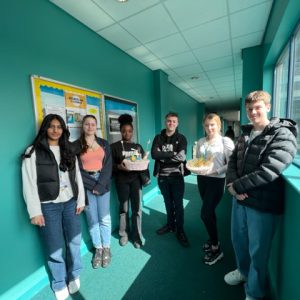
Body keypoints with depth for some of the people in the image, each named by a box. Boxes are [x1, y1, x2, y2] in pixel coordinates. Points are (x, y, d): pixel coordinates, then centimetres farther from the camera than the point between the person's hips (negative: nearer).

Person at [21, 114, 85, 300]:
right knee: (55, 248, 9)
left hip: (71, 203, 4)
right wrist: (35, 211, -10)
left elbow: (78, 177, 8)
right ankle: (59, 284, 34)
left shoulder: (69, 151, 9)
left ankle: (74, 276, 38)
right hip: (48, 206, -3)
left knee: (75, 242, 13)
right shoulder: (33, 152, -4)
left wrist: (81, 200, 4)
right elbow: (29, 184, -7)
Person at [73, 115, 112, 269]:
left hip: (103, 184, 1)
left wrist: (100, 185, -10)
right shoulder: (76, 145, 1)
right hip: (86, 186, -1)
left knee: (105, 218, 7)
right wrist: (92, 185, -9)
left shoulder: (104, 144, 7)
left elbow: (108, 166, 0)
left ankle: (106, 248, 26)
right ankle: (98, 249, 27)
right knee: (92, 219, 9)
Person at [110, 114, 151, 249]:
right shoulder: (114, 146, 0)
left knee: (137, 208, 2)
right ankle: (124, 233, 32)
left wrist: (145, 176, -5)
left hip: (136, 179, 2)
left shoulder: (138, 146, 10)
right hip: (122, 180, -2)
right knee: (124, 207, 11)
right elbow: (110, 164, -5)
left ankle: (137, 236, 20)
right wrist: (119, 166, -24)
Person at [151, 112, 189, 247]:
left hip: (177, 176, -2)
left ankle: (180, 230, 26)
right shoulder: (158, 138, 3)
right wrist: (172, 154, -17)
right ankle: (170, 224, 38)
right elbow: (154, 154, -14)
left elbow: (181, 156, -17)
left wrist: (163, 157, -15)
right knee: (168, 202, 18)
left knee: (178, 204, 8)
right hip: (162, 176, 2)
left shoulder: (181, 138, -1)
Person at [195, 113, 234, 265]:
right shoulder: (200, 142, 6)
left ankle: (216, 248, 17)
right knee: (209, 212, 18)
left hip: (216, 181, -5)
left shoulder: (226, 141, -9)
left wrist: (215, 170, -21)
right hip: (201, 179, 5)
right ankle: (213, 239, 40)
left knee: (205, 214, -5)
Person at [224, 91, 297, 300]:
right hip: (240, 198, 7)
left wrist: (237, 186, -19)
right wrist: (232, 182, -12)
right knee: (238, 240, 24)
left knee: (257, 250, 12)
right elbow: (233, 161, 7)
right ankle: (243, 271, 53)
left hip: (263, 204, -6)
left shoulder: (282, 135, -13)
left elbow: (269, 170, -24)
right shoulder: (245, 135, 10)